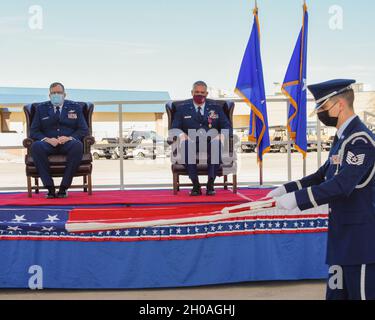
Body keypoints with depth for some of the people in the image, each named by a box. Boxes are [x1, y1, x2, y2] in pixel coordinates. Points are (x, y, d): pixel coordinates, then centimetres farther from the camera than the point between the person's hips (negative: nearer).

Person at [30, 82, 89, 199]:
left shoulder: (75, 107, 16)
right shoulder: (41, 108, 17)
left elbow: (83, 130, 8)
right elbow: (34, 131, 10)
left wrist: (69, 138, -12)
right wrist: (47, 139, -11)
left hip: (68, 143, -1)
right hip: (48, 143, 1)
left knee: (77, 145, -37)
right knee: (36, 146, -34)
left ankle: (64, 187, -30)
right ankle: (50, 188, -29)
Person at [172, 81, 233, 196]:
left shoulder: (216, 108, 21)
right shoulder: (183, 109, 19)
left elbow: (228, 127, 13)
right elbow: (174, 128, 10)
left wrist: (221, 136, -11)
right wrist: (182, 135, -15)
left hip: (211, 144, 0)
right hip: (191, 144, 0)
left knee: (217, 144, -36)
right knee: (185, 144, -37)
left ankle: (211, 184, -31)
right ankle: (195, 185, -30)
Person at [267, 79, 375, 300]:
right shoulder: (344, 137, 13)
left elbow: (341, 185, -27)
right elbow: (323, 176, 19)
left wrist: (296, 199, -26)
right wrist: (286, 189, 10)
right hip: (343, 234, 10)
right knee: (337, 293, 15)